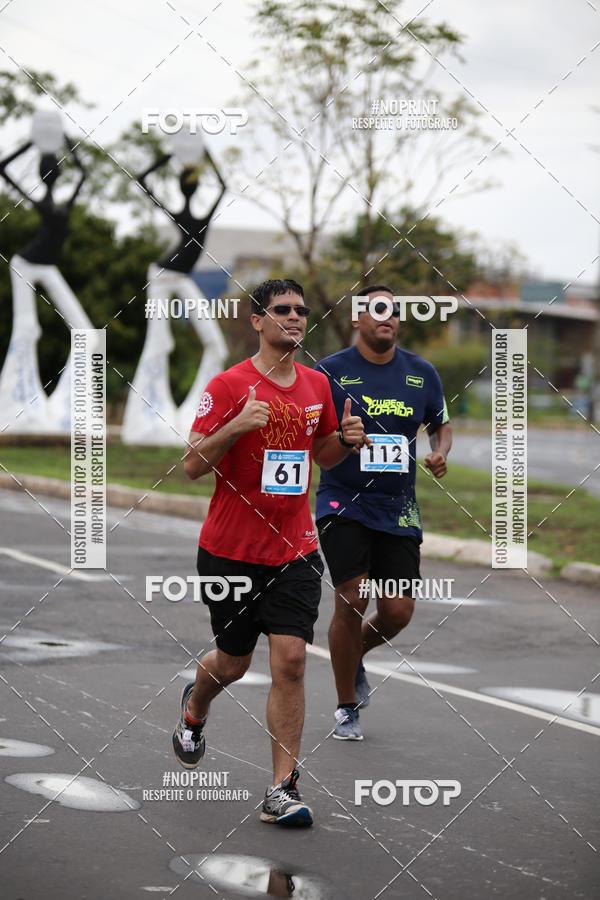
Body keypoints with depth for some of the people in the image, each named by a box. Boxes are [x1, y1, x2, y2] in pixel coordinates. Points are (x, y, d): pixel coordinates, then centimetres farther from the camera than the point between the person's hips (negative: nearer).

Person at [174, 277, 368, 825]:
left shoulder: (318, 385, 6)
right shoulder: (228, 386, -10)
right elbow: (192, 465, -12)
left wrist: (346, 440, -1)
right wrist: (236, 427, -28)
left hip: (295, 551, 3)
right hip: (231, 550, -3)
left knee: (290, 660, -10)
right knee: (233, 662, 12)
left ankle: (283, 789, -5)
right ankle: (194, 709, 48)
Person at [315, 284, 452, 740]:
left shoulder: (422, 373, 7)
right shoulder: (330, 372, -4)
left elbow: (441, 425, 20)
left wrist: (441, 454, -2)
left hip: (398, 510, 4)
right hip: (344, 504, -4)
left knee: (398, 612, 0)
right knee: (352, 600, -12)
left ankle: (355, 656, 35)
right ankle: (347, 707, 7)